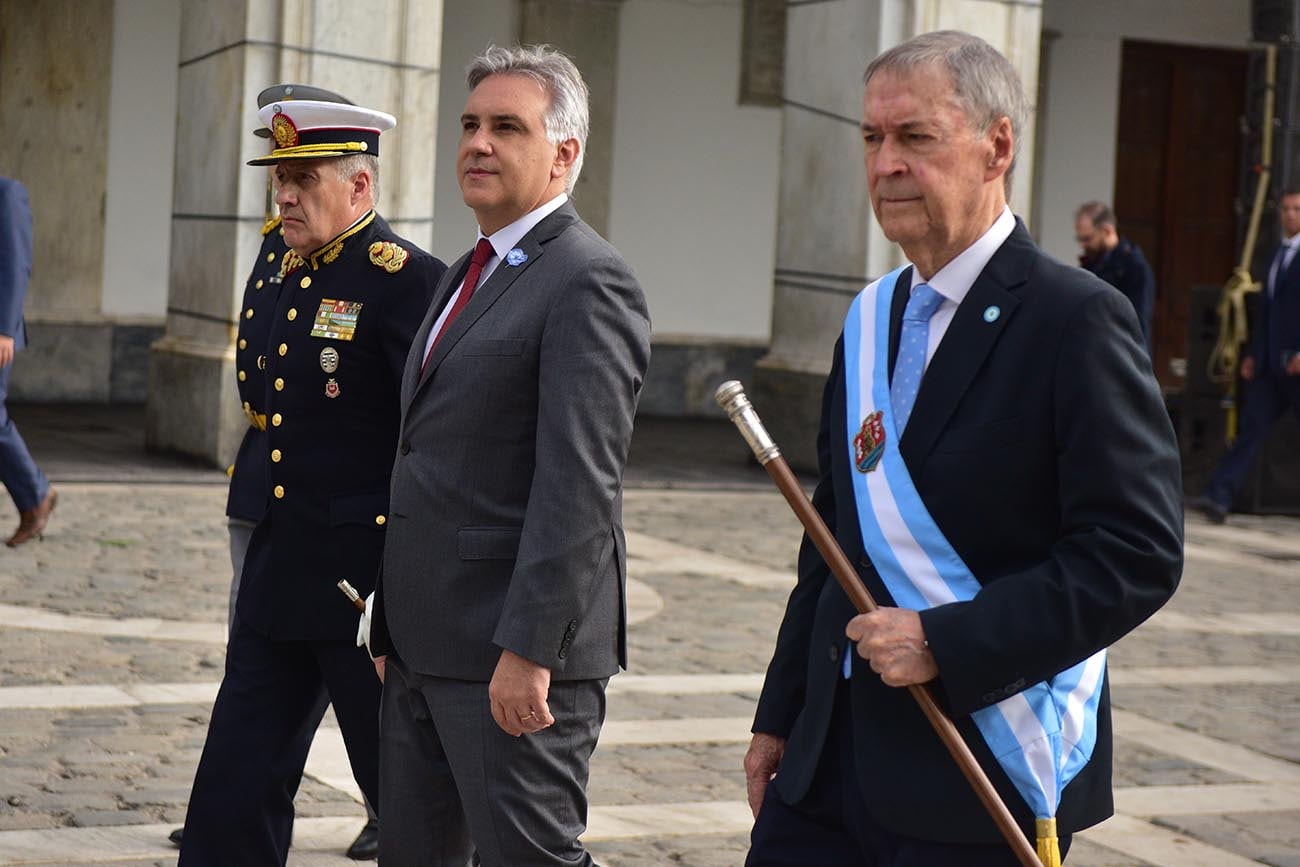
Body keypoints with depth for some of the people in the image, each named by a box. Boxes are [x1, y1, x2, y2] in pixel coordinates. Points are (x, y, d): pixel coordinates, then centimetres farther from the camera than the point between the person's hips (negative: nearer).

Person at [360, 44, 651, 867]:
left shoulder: (588, 282, -13)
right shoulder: (469, 275, 18)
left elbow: (579, 485, -20)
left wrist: (529, 650, -23)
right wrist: (393, 625, 19)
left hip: (515, 654, -9)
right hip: (427, 647, 9)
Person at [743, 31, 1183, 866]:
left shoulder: (1076, 319, -12)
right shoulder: (873, 318, 12)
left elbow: (1138, 554, -17)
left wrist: (943, 643, -21)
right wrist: (780, 719, 16)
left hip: (981, 783, -6)